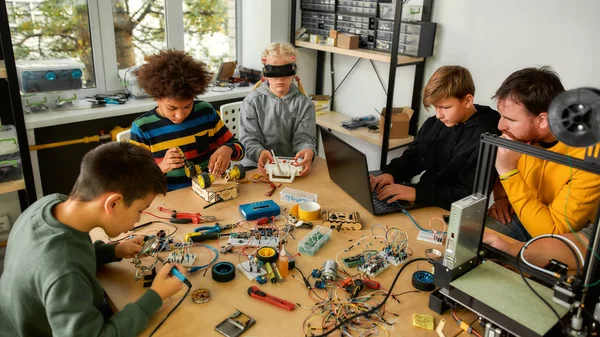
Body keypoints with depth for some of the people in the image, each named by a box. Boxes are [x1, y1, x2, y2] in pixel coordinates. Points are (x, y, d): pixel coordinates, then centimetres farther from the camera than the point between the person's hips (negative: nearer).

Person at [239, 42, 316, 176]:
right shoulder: (252, 101, 2)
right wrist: (259, 153, -29)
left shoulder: (304, 103, 5)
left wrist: (308, 151, -30)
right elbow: (249, 139, -5)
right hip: (256, 166, 0)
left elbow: (304, 137, -4)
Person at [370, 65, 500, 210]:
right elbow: (411, 158, 13)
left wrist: (417, 193, -31)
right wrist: (390, 173, -9)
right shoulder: (434, 124, 5)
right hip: (422, 204, 7)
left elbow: (471, 195, -24)